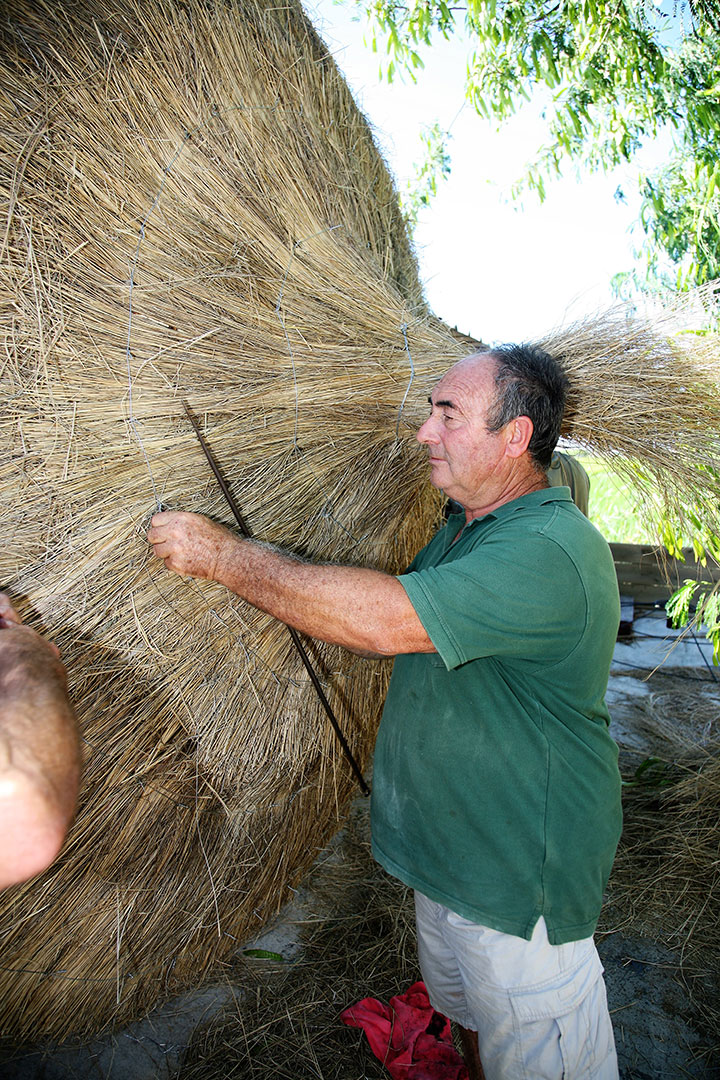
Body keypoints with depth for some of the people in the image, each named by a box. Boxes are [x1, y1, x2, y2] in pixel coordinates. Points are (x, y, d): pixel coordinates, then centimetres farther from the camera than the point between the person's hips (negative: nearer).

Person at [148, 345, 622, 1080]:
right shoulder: (465, 523, 4)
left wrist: (224, 556, -30)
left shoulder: (551, 550, -30)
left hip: (521, 879, -8)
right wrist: (306, 602, -2)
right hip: (448, 847, 9)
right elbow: (398, 634, 14)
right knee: (465, 1013, 29)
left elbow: (384, 621, -39)